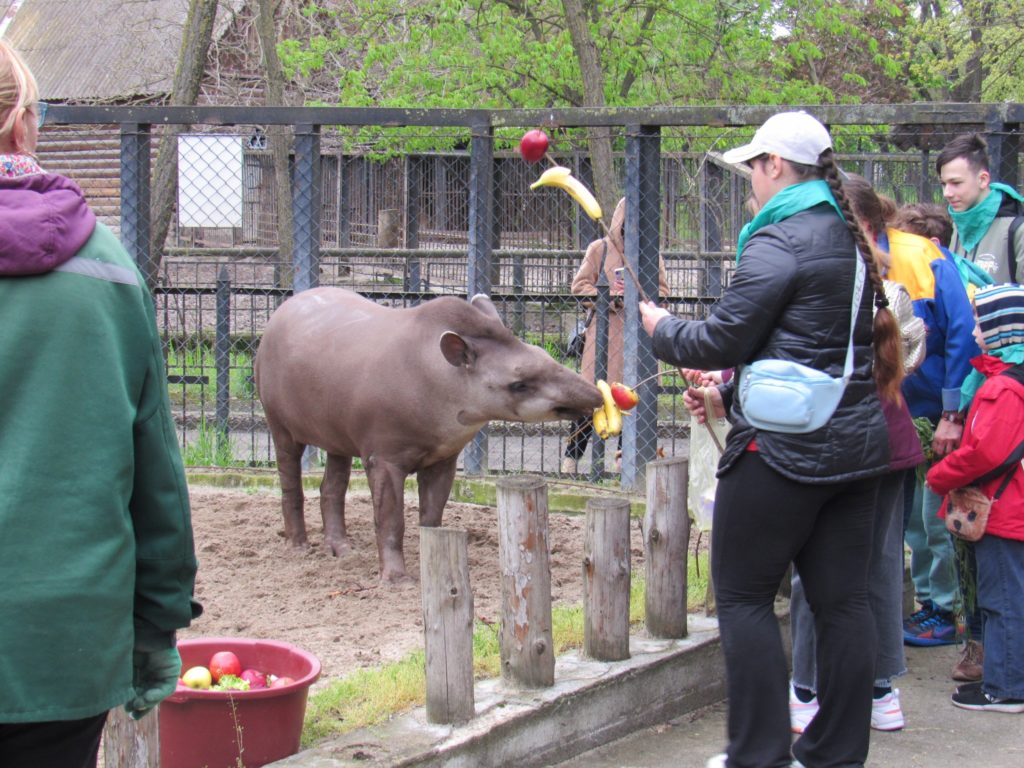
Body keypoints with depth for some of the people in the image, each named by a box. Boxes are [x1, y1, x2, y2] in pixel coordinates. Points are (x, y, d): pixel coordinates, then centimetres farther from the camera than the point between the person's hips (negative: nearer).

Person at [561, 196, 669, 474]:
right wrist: (610, 297, -12)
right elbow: (580, 286, 2)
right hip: (605, 330, -3)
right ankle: (572, 455, 3)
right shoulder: (599, 249, 4)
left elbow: (662, 291, 14)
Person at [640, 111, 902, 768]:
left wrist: (662, 329, 6)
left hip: (784, 449, -8)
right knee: (843, 599, 9)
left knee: (744, 596, 2)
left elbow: (721, 341, -13)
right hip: (857, 443, 8)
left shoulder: (778, 243, -14)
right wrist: (730, 393, 22)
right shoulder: (851, 240, 14)